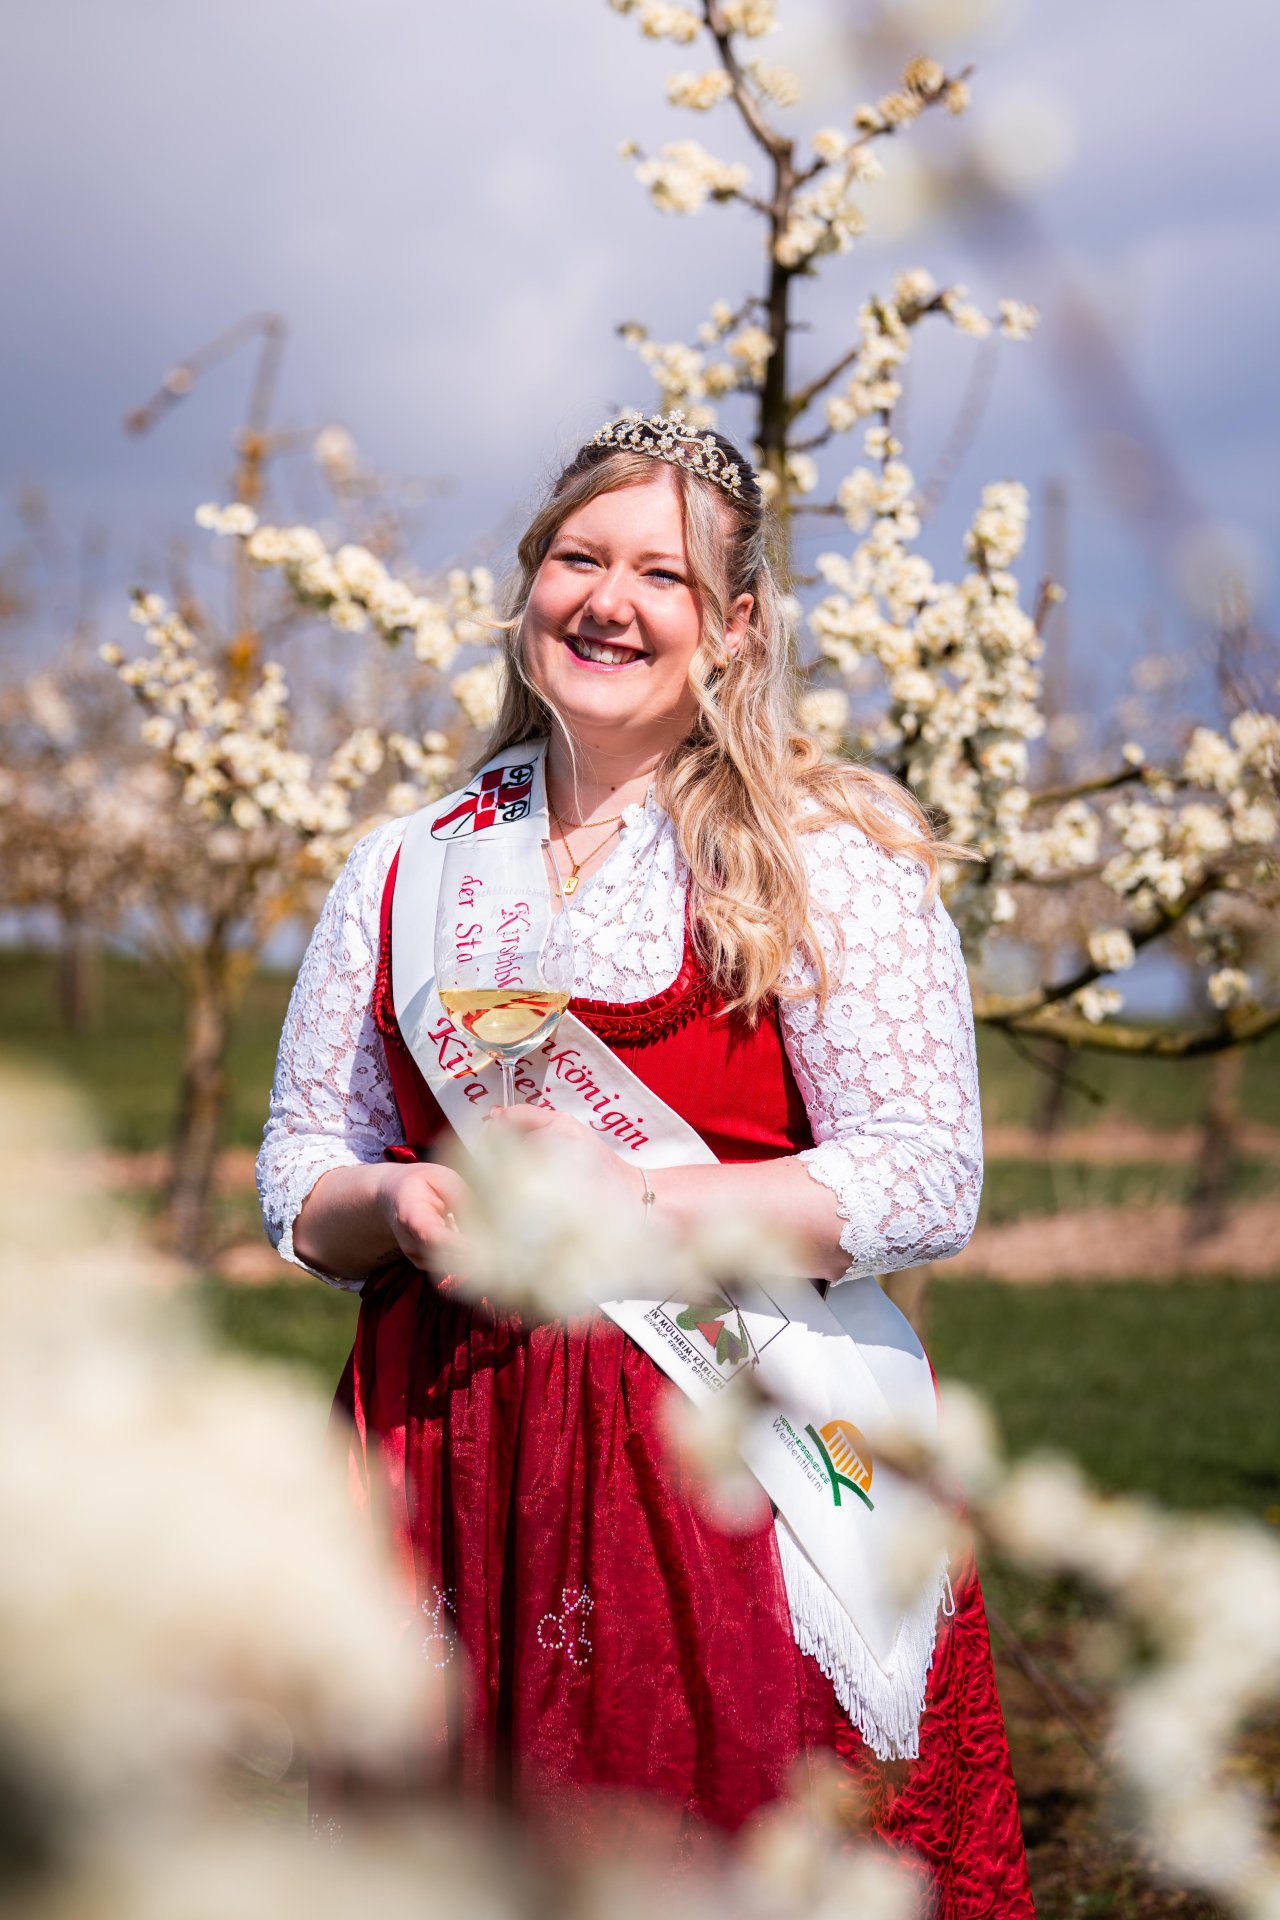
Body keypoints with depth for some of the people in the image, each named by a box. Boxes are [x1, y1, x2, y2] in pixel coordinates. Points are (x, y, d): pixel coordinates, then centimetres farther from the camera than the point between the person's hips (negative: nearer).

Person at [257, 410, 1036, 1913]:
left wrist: (641, 1202, -16)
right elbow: (299, 1168, 16)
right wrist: (400, 1210, -7)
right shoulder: (409, 873, 12)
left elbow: (926, 1180, -7)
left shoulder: (824, 857, -1)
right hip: (451, 1453, 3)